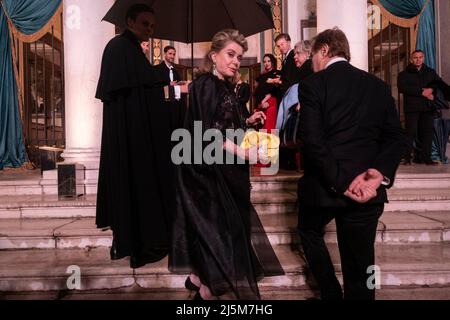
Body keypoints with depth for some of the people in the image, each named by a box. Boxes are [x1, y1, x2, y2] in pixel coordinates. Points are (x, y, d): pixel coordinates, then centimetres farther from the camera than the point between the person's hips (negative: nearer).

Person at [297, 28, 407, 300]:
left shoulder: (312, 85, -6)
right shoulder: (378, 85, 9)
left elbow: (313, 141, -17)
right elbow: (396, 137, 1)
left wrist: (342, 182, -15)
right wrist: (380, 173, -9)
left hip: (324, 185, -3)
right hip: (366, 191, 4)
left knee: (310, 232, 26)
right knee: (359, 263, 13)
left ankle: (331, 293, 27)